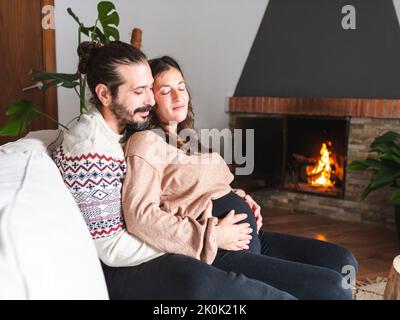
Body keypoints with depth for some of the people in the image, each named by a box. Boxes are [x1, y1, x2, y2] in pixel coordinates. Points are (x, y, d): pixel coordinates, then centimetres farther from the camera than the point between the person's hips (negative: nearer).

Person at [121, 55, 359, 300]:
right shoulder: (145, 143, -8)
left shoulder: (188, 138, 20)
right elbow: (140, 215, -21)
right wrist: (213, 236, -19)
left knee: (343, 262, 5)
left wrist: (243, 203, 8)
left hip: (250, 237, 9)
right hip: (220, 254, -9)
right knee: (335, 289, -16)